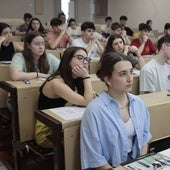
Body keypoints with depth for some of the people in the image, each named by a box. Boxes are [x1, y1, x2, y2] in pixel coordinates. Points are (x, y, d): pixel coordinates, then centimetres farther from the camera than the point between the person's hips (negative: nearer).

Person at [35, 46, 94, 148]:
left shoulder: (73, 80, 3)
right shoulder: (57, 82, -25)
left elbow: (92, 99, -1)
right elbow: (87, 102, -28)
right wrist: (86, 76, -24)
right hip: (46, 132, -8)